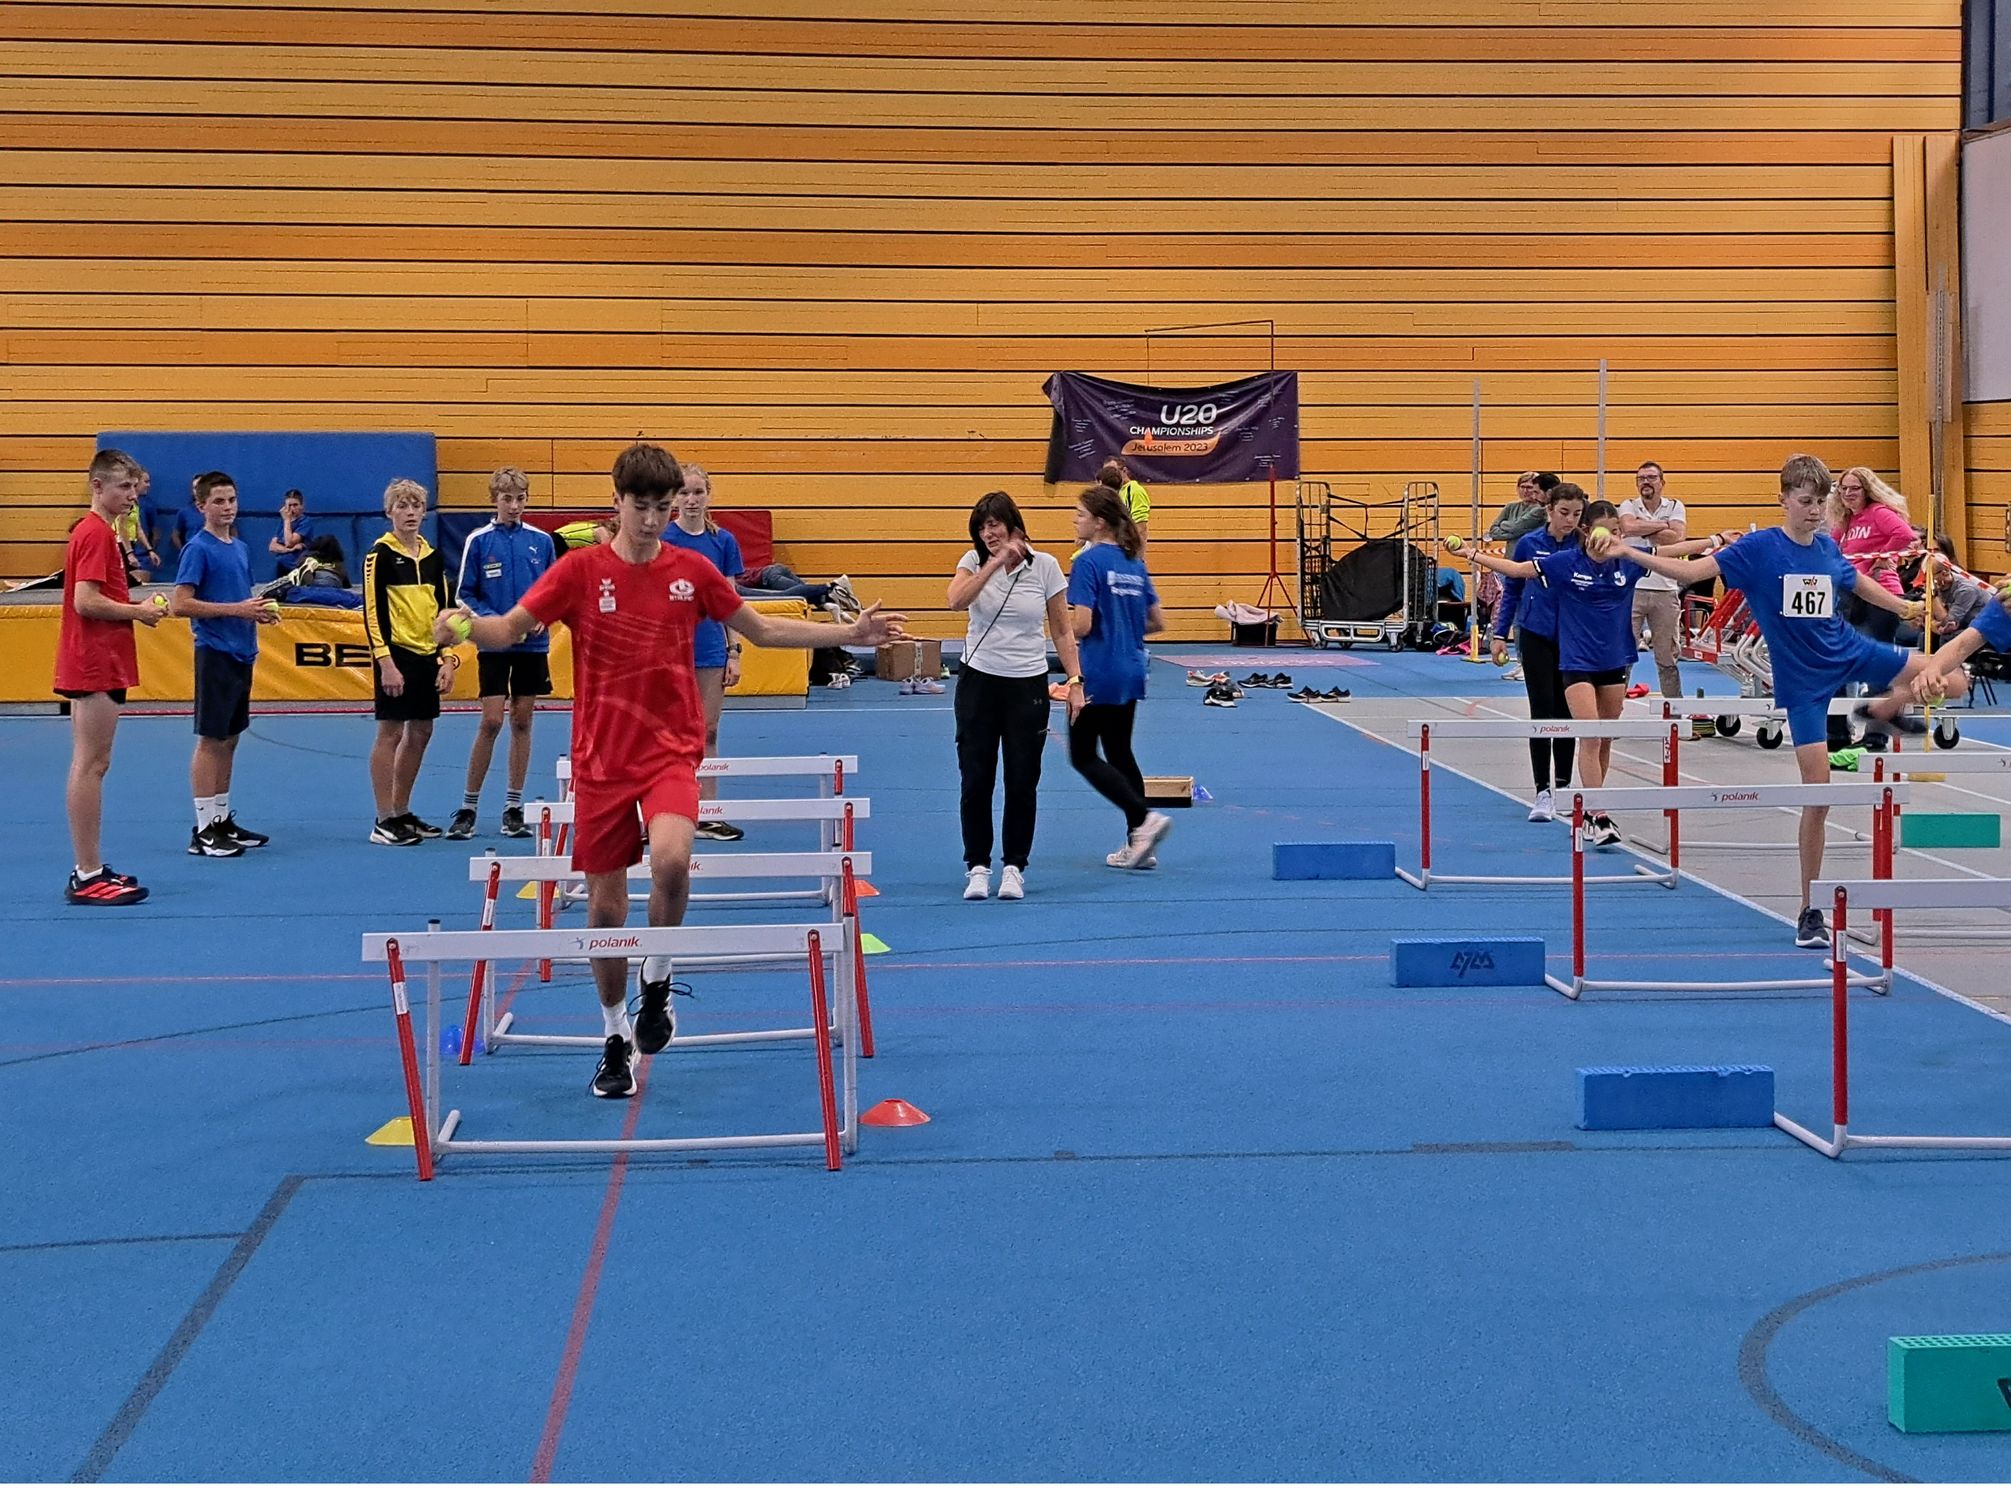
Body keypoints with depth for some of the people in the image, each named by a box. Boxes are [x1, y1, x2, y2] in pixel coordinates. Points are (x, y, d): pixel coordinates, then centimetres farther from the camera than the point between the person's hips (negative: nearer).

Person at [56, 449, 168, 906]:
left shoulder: (97, 532, 17)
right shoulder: (96, 533, -15)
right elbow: (85, 601, -23)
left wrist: (137, 605, 6)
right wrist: (138, 611, -12)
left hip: (93, 665, 11)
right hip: (96, 666, -11)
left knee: (90, 765, 12)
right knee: (90, 765, -8)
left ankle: (90, 869, 17)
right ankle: (87, 877, -7)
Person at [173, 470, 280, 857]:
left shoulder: (241, 549, 13)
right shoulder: (198, 548, -10)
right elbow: (182, 604, -16)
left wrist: (259, 611, 2)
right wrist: (236, 609, -19)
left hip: (242, 652, 8)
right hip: (215, 654, -8)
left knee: (230, 739, 12)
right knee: (211, 740, -4)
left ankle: (223, 819, 20)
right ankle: (203, 830, 0)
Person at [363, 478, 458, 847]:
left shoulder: (432, 556, 12)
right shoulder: (380, 554, -6)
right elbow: (372, 613, -10)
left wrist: (448, 658, 9)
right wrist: (385, 662, -16)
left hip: (427, 656, 7)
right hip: (396, 654, -7)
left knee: (420, 733, 10)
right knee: (390, 733, -5)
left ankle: (402, 812, 21)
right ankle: (384, 822, -1)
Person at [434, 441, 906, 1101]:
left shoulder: (692, 570, 2)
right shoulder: (580, 569, -3)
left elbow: (764, 629, 14)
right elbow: (508, 629, -7)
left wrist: (850, 633, 7)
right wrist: (464, 624, -29)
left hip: (670, 753, 0)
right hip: (601, 761, 0)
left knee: (671, 861, -29)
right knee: (605, 906, 5)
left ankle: (657, 982, -2)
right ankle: (616, 1039, 25)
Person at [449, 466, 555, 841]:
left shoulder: (541, 541, 3)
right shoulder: (478, 541, -3)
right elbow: (464, 595, -1)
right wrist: (495, 622, -14)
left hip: (533, 645, 2)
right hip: (494, 645, -2)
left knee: (522, 722, 6)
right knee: (491, 722, -7)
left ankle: (514, 806, 13)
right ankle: (468, 806, 4)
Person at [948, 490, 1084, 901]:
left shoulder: (1045, 566, -3)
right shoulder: (974, 562, -2)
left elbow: (1062, 631, 2)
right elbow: (956, 600, -24)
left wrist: (1075, 682, -6)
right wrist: (996, 561, -27)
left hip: (1028, 685, 0)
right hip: (979, 682, 1)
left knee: (1022, 782, 3)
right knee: (975, 780, 2)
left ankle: (1014, 867, 16)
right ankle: (977, 867, 13)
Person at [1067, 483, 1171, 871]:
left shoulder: (1088, 562, -14)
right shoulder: (1134, 563, 9)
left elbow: (1081, 625, -20)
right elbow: (1157, 622, 12)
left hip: (1097, 675, -8)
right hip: (1131, 672, 8)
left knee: (1083, 756, 3)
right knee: (1120, 752, 15)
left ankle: (1144, 818, -11)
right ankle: (1138, 843, 14)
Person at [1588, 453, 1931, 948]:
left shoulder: (1829, 548, 0)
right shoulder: (1758, 547, -15)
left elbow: (1857, 582, 22)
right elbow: (1691, 570, -23)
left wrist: (1905, 607, 32)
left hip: (1849, 654, 5)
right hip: (1802, 680, -5)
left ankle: (1881, 713, 31)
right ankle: (1810, 911, 4)